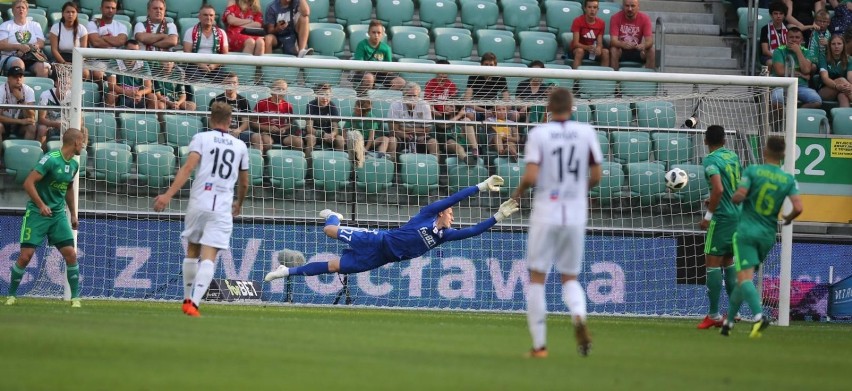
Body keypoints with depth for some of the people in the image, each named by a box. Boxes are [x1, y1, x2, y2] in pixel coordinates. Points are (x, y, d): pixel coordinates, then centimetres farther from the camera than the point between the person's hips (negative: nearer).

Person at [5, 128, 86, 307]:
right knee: (25, 256, -7)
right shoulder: (51, 159, -17)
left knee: (71, 254, -6)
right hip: (37, 213, -6)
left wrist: (73, 214, 22)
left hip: (58, 215, 6)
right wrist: (41, 205, -27)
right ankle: (11, 295, 10)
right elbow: (28, 183, -20)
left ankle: (75, 297, 4)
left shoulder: (74, 165, 7)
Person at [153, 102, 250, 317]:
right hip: (222, 208, 0)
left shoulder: (201, 138, 4)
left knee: (192, 252, 18)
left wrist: (169, 194, -18)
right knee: (209, 257, -7)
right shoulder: (240, 146, 13)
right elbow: (244, 183, 22)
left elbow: (188, 167, -12)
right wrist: (239, 203, 42)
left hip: (198, 203, 0)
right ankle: (194, 302, -23)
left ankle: (188, 300, 26)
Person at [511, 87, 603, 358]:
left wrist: (519, 192, 7)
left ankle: (539, 344, 4)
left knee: (537, 277, 7)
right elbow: (596, 176, 4)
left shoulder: (539, 134, -6)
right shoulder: (586, 133, 2)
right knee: (570, 278, 14)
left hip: (546, 213, -2)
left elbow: (531, 176, -14)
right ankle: (579, 316, -18)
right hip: (576, 215, 3)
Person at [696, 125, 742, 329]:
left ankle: (714, 315, -3)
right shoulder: (733, 157, 10)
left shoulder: (711, 160, -13)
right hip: (738, 215, 8)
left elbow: (718, 189, -25)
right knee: (728, 261, 18)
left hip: (722, 218, -8)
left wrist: (709, 214, -17)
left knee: (712, 261, -2)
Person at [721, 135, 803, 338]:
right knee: (745, 278, 17)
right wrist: (787, 219, 13)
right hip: (768, 235, 4)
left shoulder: (753, 171, -6)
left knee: (744, 277, -13)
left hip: (746, 230, -4)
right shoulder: (788, 180, 1)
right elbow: (798, 208, -8)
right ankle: (729, 320, 24)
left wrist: (735, 197, 9)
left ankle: (759, 316, -36)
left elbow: (738, 197, -16)